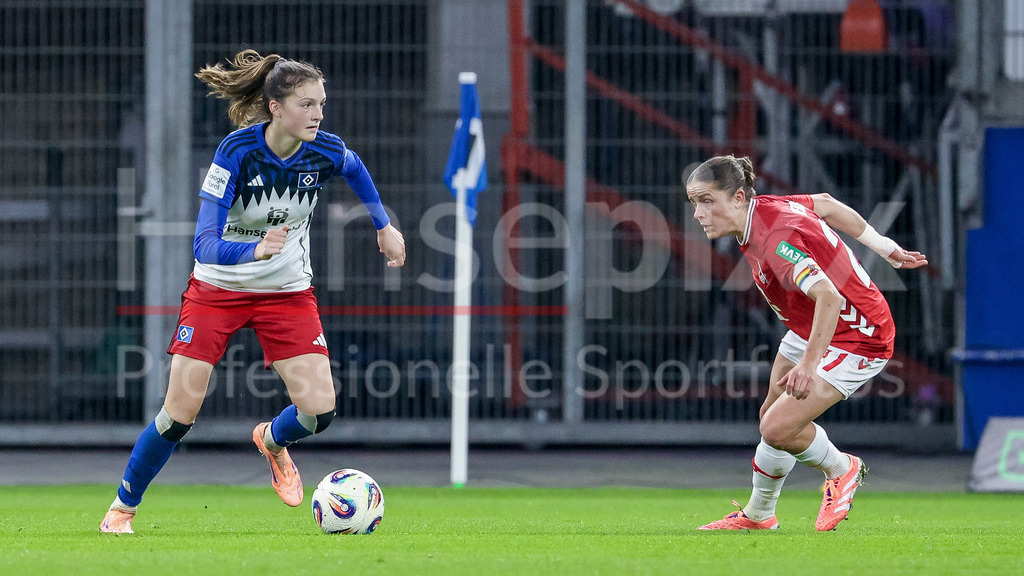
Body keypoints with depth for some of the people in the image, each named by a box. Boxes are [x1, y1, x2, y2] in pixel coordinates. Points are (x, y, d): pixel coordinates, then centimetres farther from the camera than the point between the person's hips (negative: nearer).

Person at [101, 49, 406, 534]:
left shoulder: (324, 151, -15)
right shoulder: (237, 152, -26)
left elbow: (356, 170, 13)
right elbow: (205, 244, -31)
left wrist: (384, 226, 17)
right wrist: (256, 250, -49)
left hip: (288, 292, 3)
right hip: (218, 288, -3)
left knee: (319, 409, -12)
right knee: (180, 412, -7)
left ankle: (273, 440, 25)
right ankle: (123, 506, 17)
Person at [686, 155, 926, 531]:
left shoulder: (776, 240, -32)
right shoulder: (765, 208, -3)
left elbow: (829, 297, -43)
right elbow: (826, 204, 12)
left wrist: (810, 364, -48)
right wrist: (887, 250, 18)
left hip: (856, 340, -10)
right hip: (808, 332, 10)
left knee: (778, 429, -18)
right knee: (771, 416, 16)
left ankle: (842, 469, 12)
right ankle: (757, 515, 36)